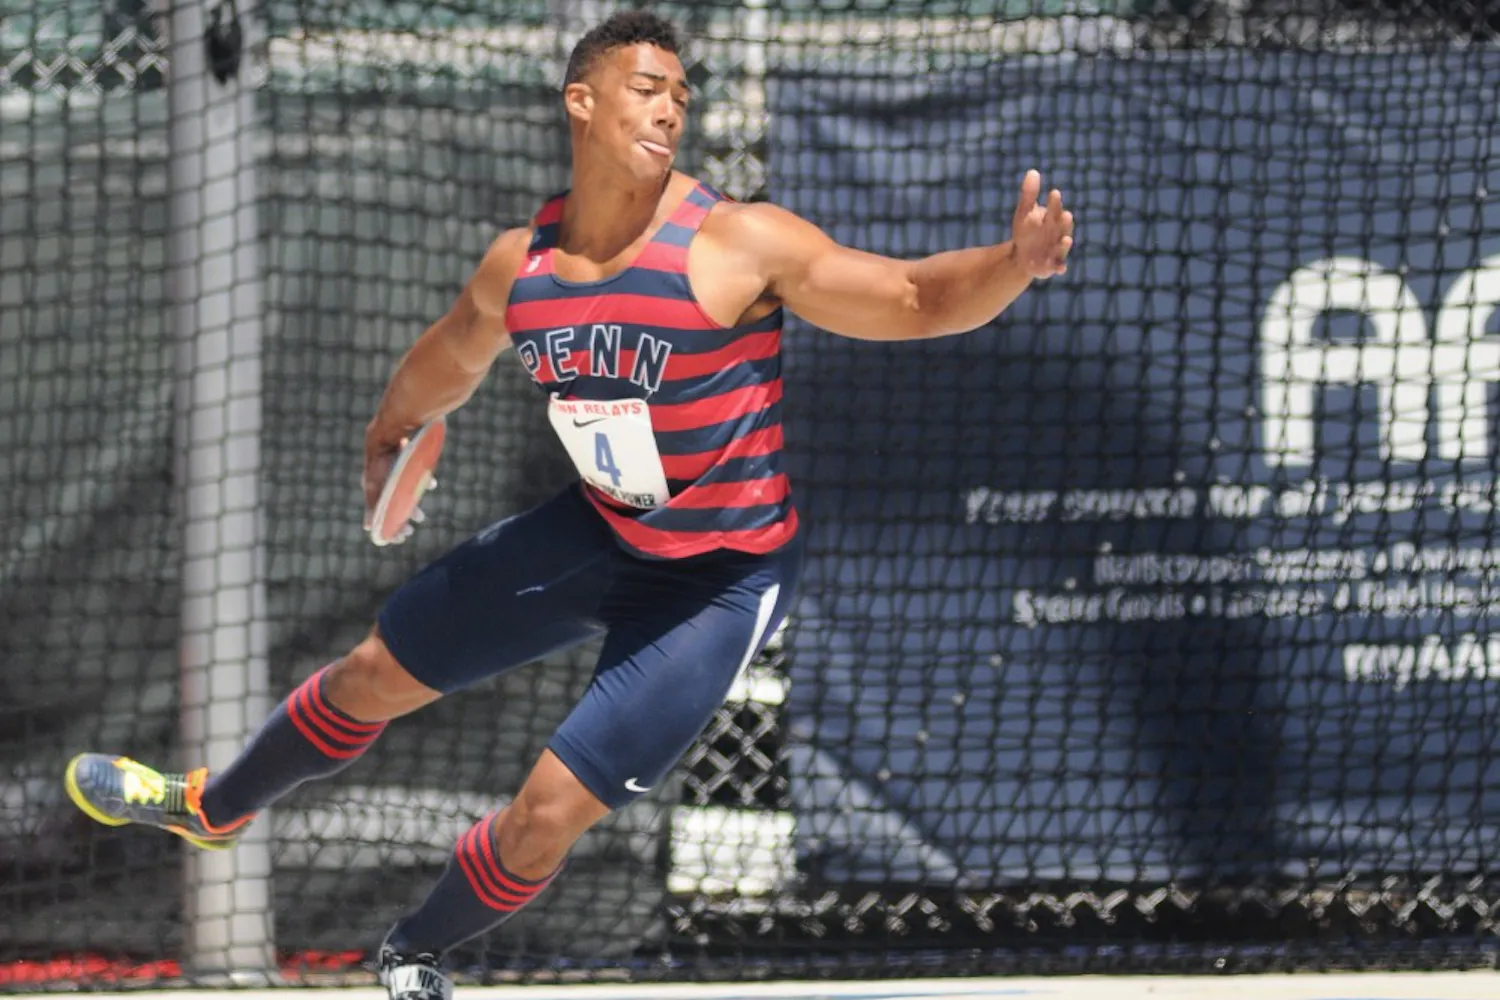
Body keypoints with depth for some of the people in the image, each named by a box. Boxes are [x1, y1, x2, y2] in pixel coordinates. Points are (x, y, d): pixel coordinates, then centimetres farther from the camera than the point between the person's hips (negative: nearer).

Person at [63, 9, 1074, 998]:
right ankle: (212, 809, 44)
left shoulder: (740, 246, -24)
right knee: (375, 674, 16)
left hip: (720, 579, -5)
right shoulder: (520, 264, -7)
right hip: (599, 529, 5)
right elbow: (454, 356, 16)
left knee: (550, 813, -10)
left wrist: (1013, 264, -46)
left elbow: (916, 298, -27)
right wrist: (390, 430, 33)